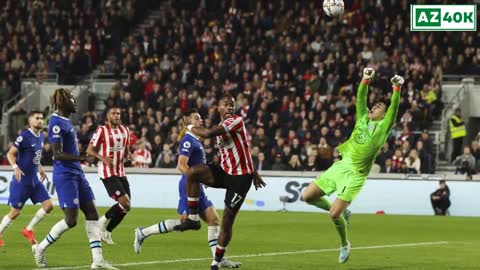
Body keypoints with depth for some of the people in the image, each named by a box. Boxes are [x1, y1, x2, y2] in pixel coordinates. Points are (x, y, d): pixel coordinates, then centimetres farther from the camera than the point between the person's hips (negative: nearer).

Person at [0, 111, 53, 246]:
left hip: (34, 180, 7)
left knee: (48, 205, -3)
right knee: (15, 212, -1)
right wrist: (15, 167, -29)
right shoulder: (24, 137, -15)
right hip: (21, 180, -7)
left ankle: (28, 230, 11)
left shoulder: (41, 137, 8)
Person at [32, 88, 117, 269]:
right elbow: (57, 154, -22)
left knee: (91, 213, 4)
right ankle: (40, 248, 10)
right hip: (65, 175, -10)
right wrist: (83, 158, -26)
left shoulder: (66, 121, 12)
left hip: (76, 173, 10)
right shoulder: (56, 123, -16)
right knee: (71, 220, -8)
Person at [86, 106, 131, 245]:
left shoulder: (125, 130, 12)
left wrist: (127, 154, 2)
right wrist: (103, 158, -23)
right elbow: (89, 150, -7)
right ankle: (103, 221, 5)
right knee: (124, 203, -17)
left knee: (126, 207, 5)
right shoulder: (102, 130, -8)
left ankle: (107, 232, 19)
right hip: (108, 173, -7)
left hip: (121, 172, 7)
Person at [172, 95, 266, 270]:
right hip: (225, 172, 7)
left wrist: (190, 127, -5)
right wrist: (253, 173, 31)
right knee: (192, 172, -20)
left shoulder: (236, 121, -14)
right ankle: (193, 219, -12)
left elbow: (207, 133, -25)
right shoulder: (221, 128, 12)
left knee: (227, 221, -2)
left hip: (240, 178, -7)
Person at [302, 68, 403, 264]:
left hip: (355, 174, -7)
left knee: (334, 214, -13)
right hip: (340, 165, 7)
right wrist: (366, 80, -3)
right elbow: (360, 99, 9)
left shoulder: (383, 127, -2)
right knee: (308, 196, 4)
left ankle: (344, 245, 15)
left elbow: (394, 108, -15)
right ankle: (342, 211, 24)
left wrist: (396, 88, -25)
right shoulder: (363, 119, 12)